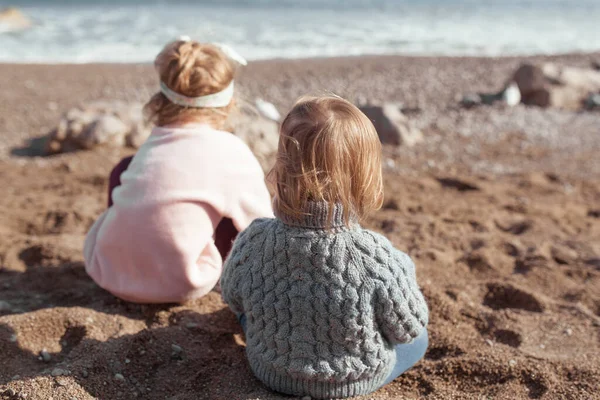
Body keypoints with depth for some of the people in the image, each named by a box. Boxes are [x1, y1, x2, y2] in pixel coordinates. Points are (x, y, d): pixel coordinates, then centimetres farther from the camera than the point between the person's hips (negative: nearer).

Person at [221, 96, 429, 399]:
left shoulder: (254, 240, -28)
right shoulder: (376, 257, -35)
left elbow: (232, 297, -6)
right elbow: (408, 328, -17)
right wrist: (401, 272, 2)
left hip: (271, 373, 2)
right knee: (418, 338, 28)